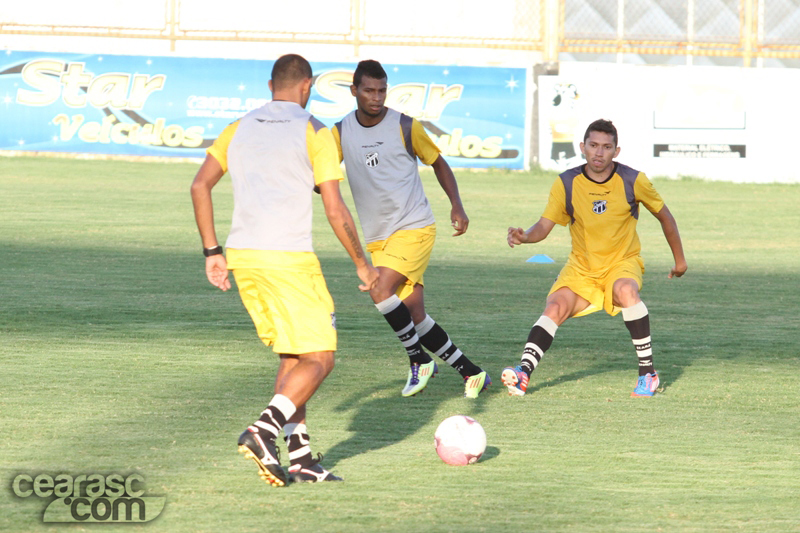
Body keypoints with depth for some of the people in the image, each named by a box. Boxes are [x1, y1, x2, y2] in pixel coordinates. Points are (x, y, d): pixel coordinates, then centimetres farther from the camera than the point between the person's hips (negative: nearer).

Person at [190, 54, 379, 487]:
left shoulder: (239, 129, 14)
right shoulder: (314, 133, -2)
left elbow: (200, 186, 7)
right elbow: (335, 211, -6)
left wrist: (212, 252, 12)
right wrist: (362, 264, 6)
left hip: (241, 256, 6)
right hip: (289, 258, -6)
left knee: (293, 357, 16)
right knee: (318, 361, 1)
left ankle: (301, 458, 8)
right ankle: (263, 431, -19)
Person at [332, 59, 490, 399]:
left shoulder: (405, 127, -6)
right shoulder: (341, 133, 3)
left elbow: (438, 163, 6)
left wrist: (456, 205, -6)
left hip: (414, 227, -4)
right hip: (377, 237, 4)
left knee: (381, 291, -23)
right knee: (415, 315, 0)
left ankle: (419, 360, -5)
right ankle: (470, 372, 11)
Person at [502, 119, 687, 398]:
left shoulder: (633, 181, -10)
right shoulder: (566, 184, -8)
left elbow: (664, 215, 5)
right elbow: (544, 225, -9)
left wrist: (679, 259, 13)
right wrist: (525, 236, -33)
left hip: (622, 262, -2)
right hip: (581, 267, 2)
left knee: (626, 290, -35)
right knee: (556, 306, -24)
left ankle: (648, 372, -25)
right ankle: (523, 373, -30)